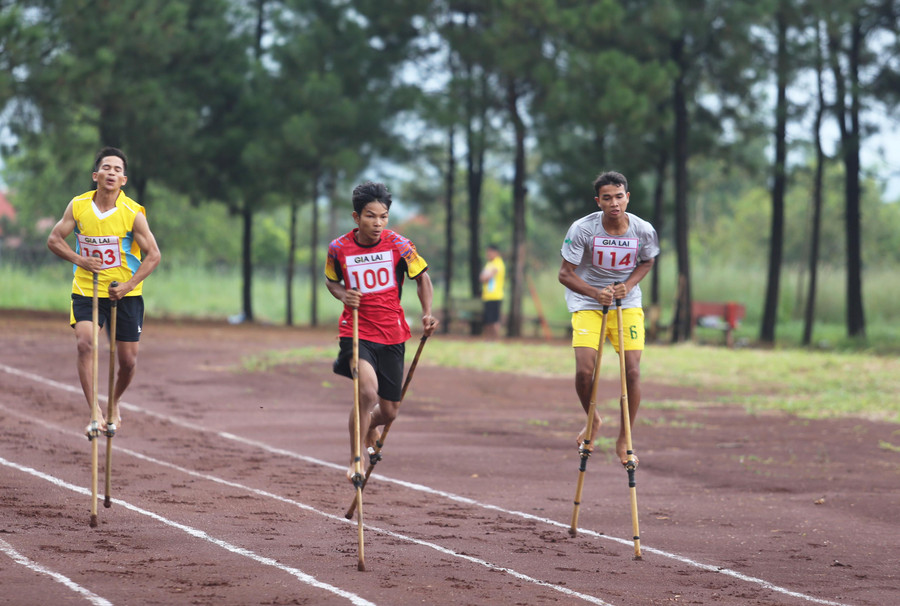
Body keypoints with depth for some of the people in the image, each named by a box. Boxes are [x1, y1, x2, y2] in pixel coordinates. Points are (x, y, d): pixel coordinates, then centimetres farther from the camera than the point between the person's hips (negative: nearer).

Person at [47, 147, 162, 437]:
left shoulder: (133, 213, -12)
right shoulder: (78, 206, -6)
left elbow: (154, 255, -8)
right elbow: (54, 239, 4)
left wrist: (129, 285, -19)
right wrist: (81, 259, -13)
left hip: (126, 294, 0)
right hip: (86, 291, 0)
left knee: (128, 360, 2)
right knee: (85, 343, -23)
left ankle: (114, 404, 32)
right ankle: (94, 411, -20)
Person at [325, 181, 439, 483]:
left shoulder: (398, 245, -7)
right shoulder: (339, 249, -7)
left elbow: (422, 276, 7)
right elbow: (331, 280, 13)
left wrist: (427, 313, -8)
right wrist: (343, 294, -10)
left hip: (392, 335, 2)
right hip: (356, 332, -2)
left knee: (389, 411, 8)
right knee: (367, 390, -29)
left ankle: (369, 426, 47)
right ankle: (356, 460, -13)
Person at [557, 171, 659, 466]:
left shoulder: (644, 231, -12)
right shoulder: (582, 229, -19)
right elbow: (565, 274, -12)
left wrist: (628, 284, -10)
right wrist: (596, 293, -27)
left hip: (628, 304, 2)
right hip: (587, 303, -1)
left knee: (632, 371, -10)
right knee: (584, 370, -15)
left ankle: (624, 440, 8)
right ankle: (592, 420, 17)